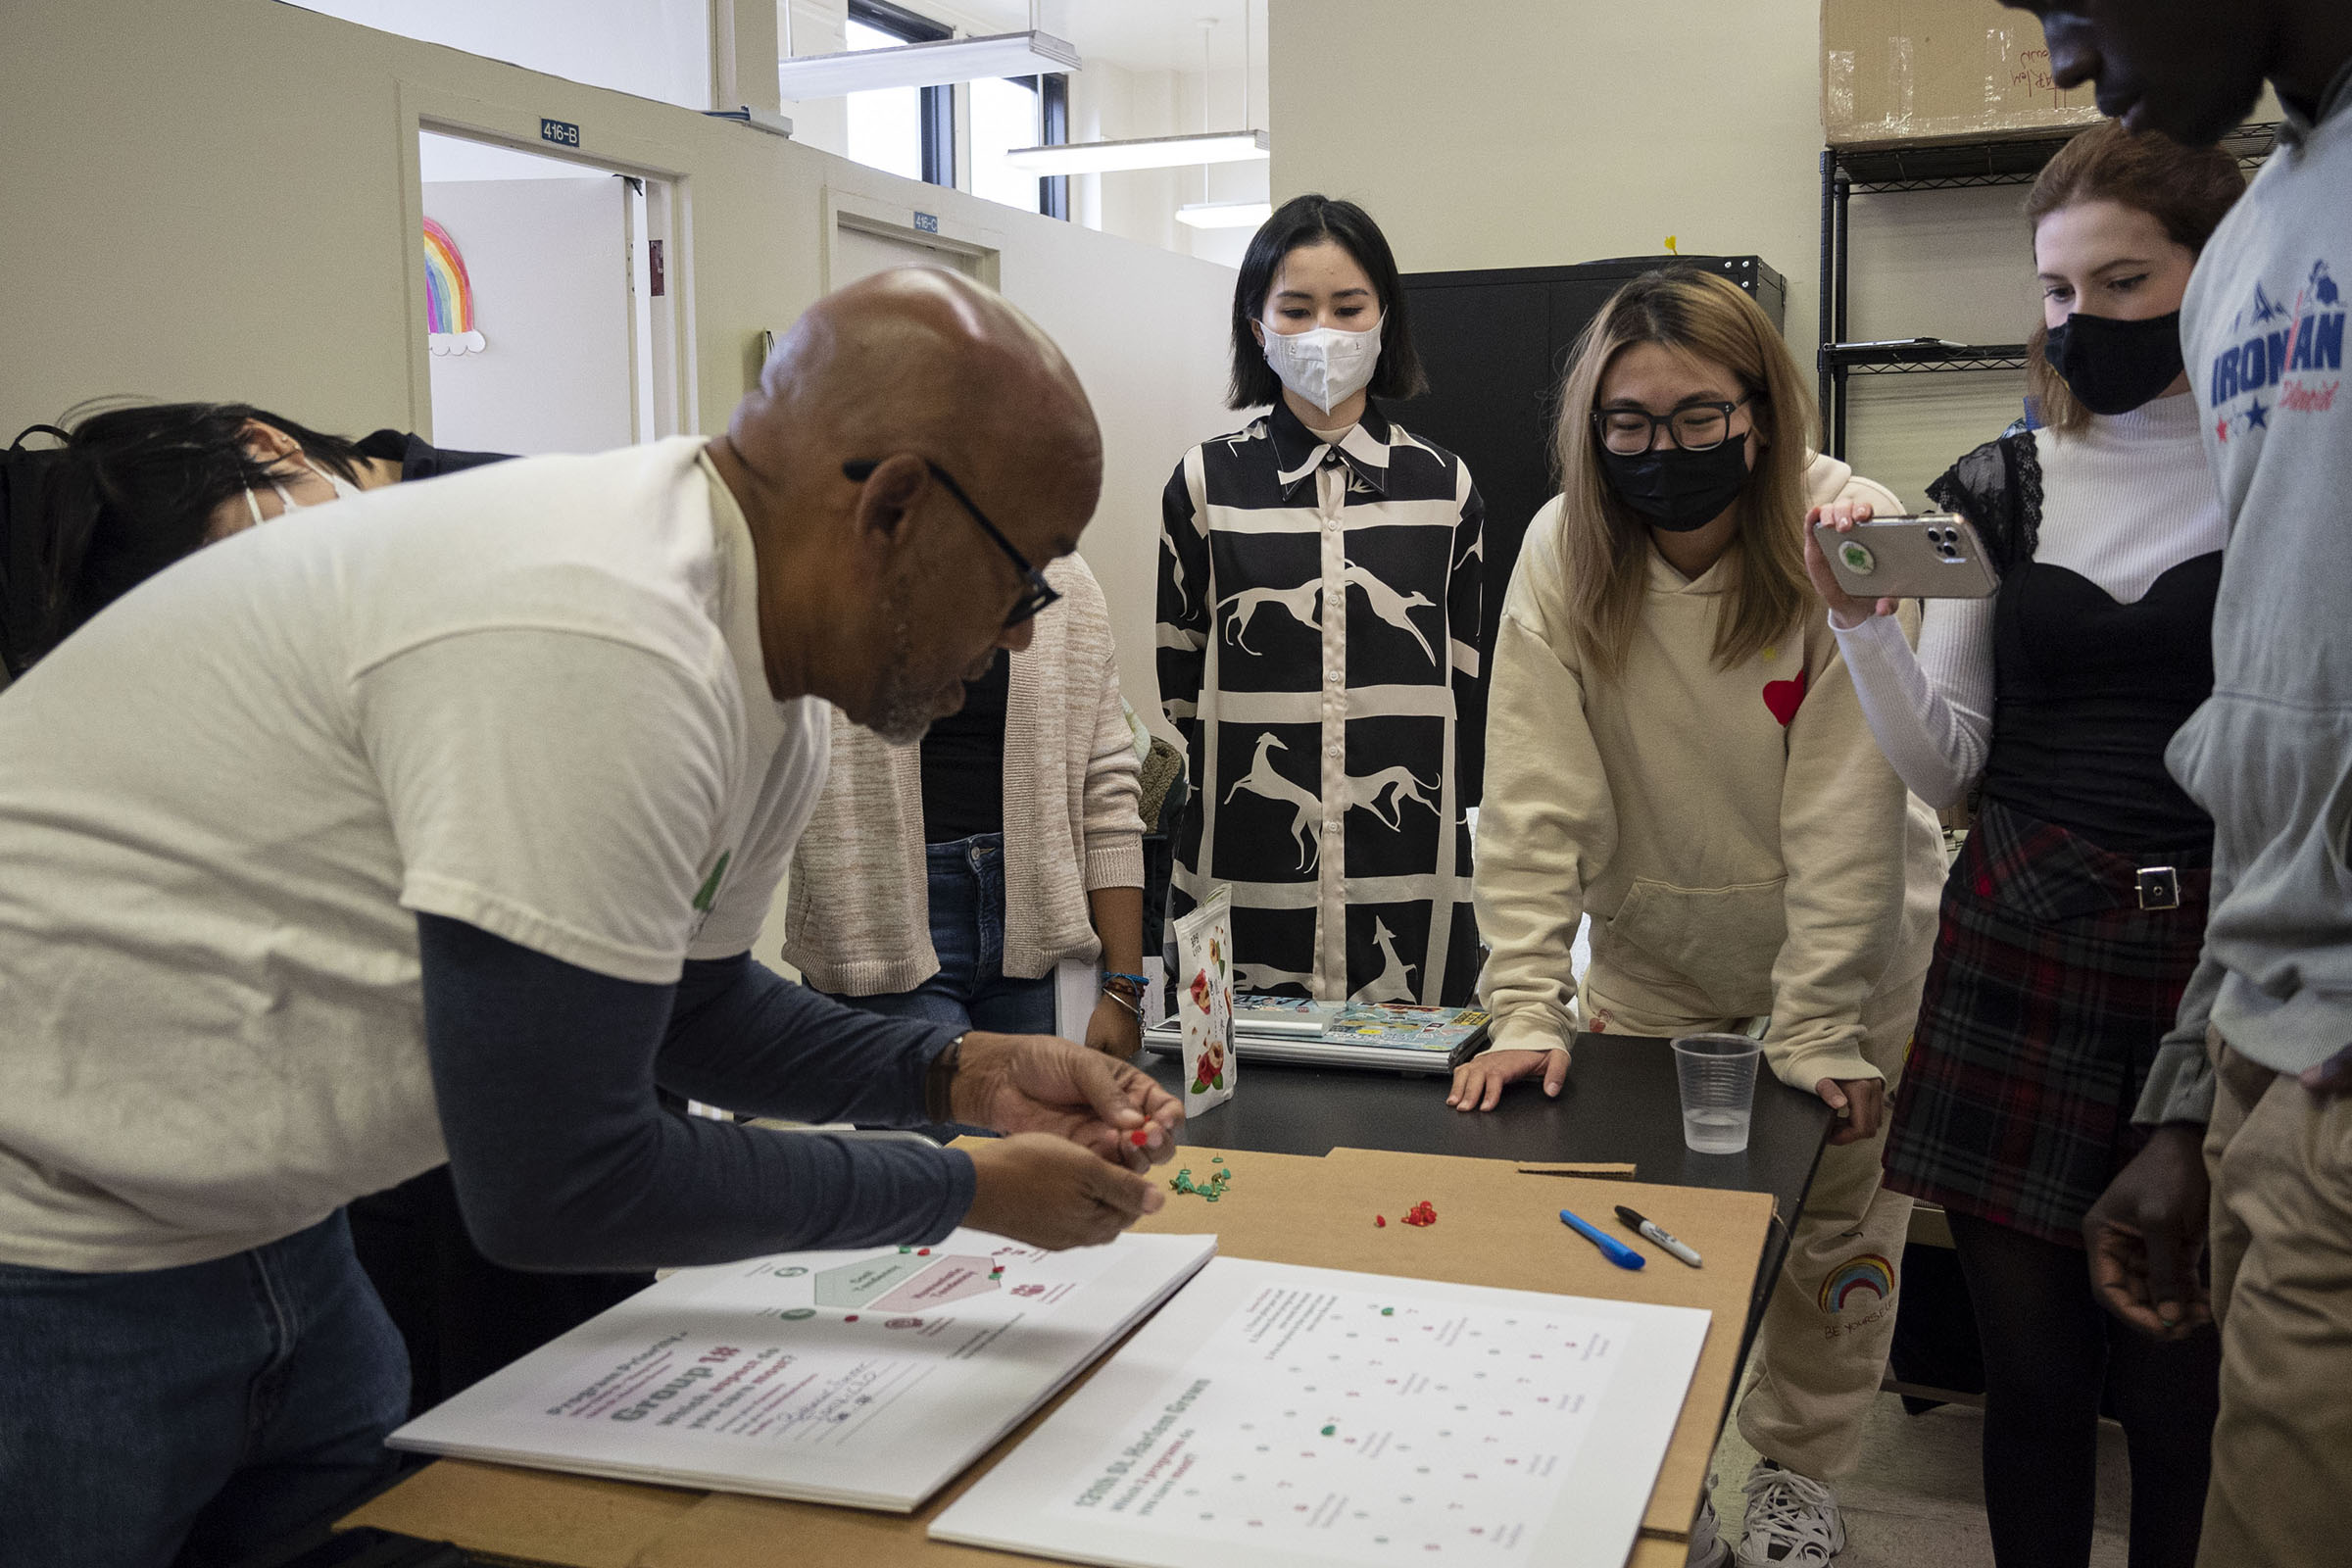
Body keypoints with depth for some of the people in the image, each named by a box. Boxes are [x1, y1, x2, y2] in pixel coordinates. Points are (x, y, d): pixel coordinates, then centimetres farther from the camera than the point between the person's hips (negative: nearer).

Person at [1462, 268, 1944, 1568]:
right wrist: (1524, 1008, -24)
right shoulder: (1561, 554, -15)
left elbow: (1845, 810, -21)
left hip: (1844, 951, -1)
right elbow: (1533, 799, -18)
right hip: (1649, 959, 1)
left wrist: (1815, 1029, -21)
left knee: (1835, 1229, 10)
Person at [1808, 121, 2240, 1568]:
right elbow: (1948, 769, 4)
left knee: (2179, 1382, 2)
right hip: (2021, 961, 2)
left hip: (2226, 961, -1)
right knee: (2031, 1365, 7)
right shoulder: (1999, 493, 7)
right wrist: (1863, 621, -9)